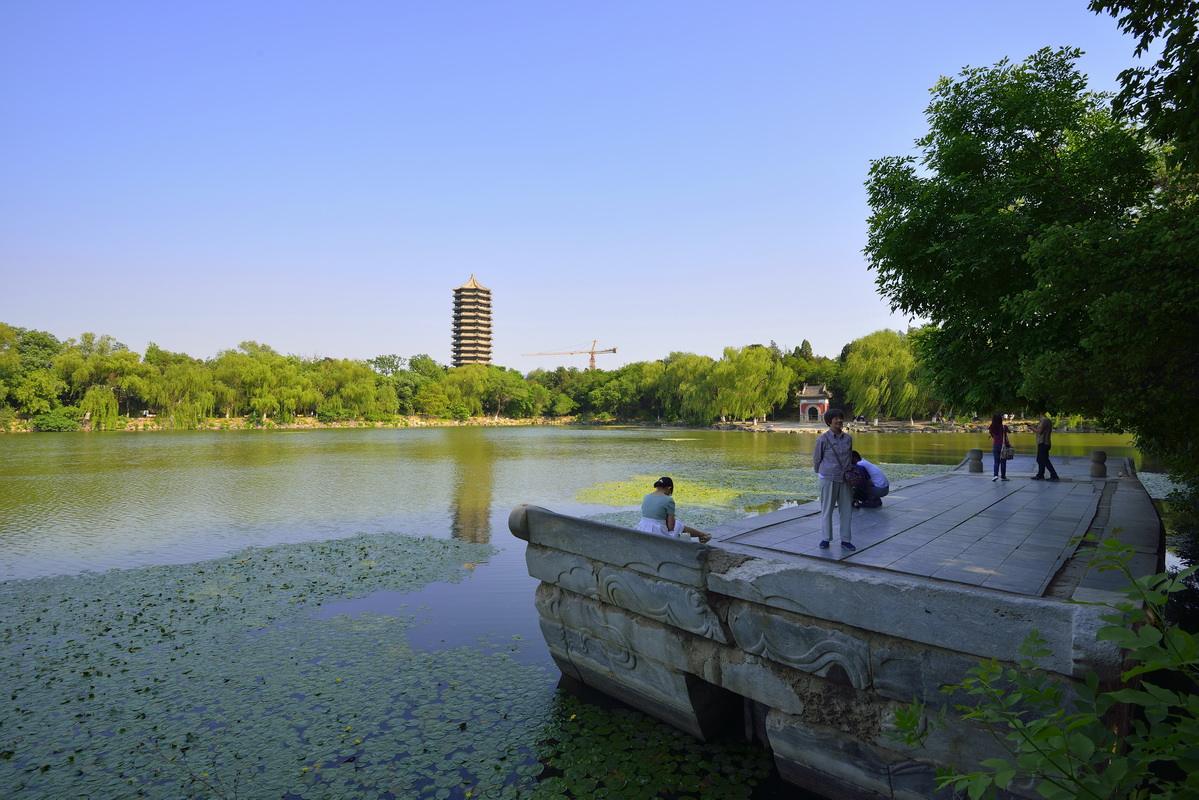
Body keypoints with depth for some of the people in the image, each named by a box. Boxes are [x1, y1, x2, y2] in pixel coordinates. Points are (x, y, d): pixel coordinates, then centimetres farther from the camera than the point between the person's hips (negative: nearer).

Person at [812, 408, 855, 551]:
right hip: (828, 479, -4)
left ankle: (845, 539, 16)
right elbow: (816, 459, 2)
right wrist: (820, 473, 13)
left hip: (845, 479, 4)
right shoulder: (823, 439, -10)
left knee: (846, 509, 6)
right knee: (827, 509, 4)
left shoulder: (848, 438, 3)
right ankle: (826, 538, 17)